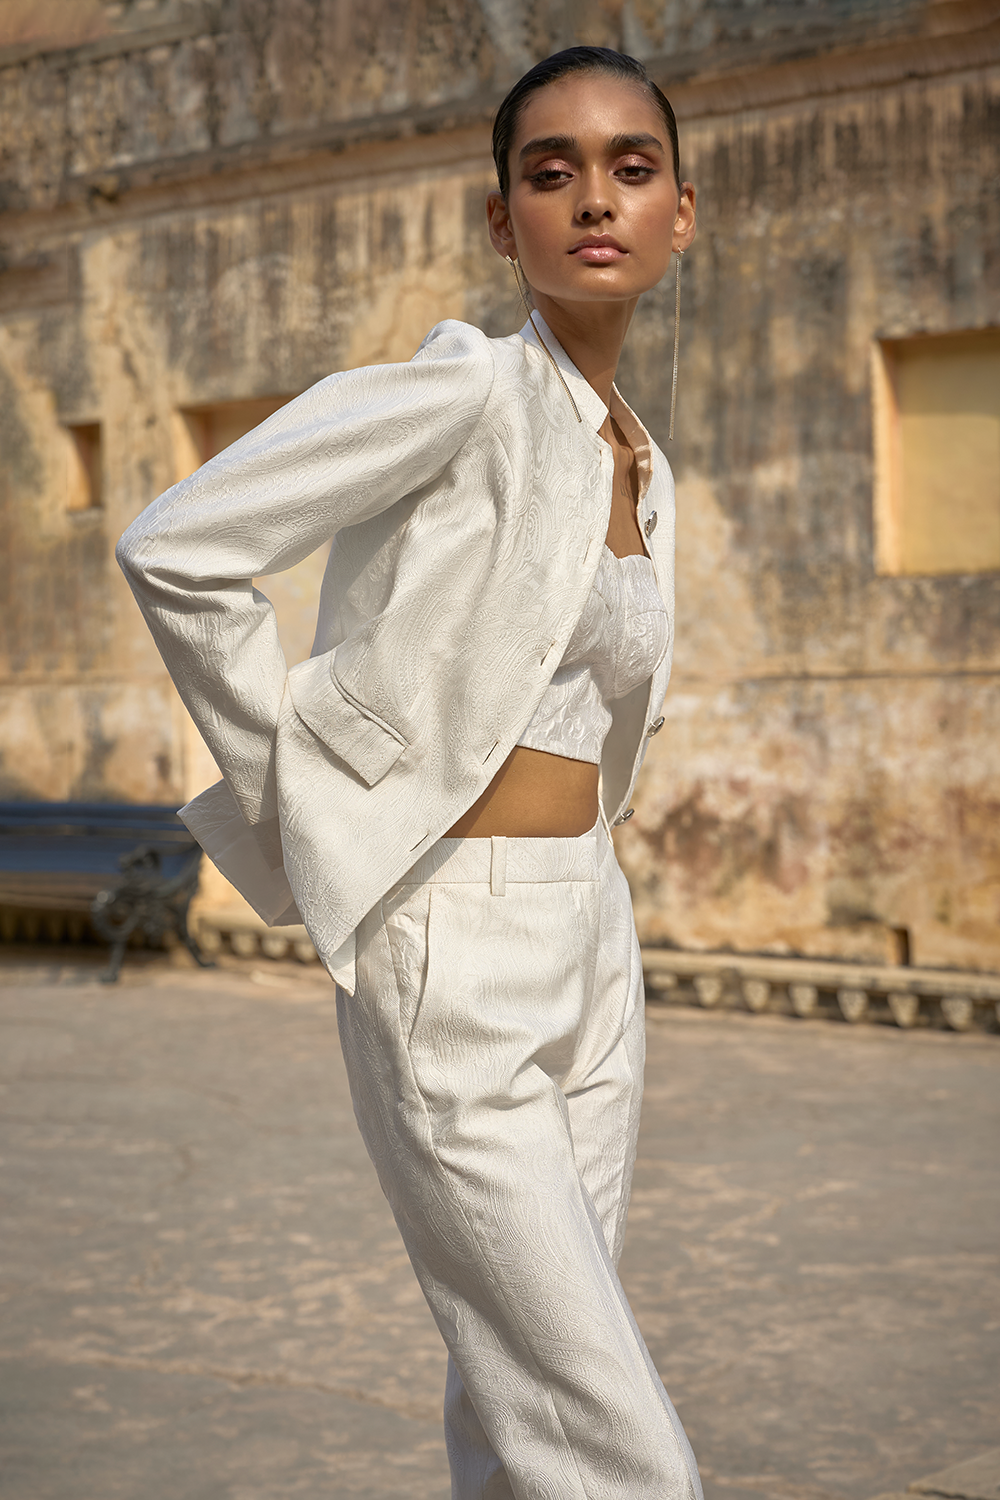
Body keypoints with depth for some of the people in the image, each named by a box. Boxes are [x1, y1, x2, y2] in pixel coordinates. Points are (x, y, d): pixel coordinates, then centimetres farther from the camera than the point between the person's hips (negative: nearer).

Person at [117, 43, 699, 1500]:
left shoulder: (643, 465, 12)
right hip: (454, 957, -8)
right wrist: (301, 800, -11)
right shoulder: (466, 390, -12)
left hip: (588, 940, 8)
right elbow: (176, 549, -17)